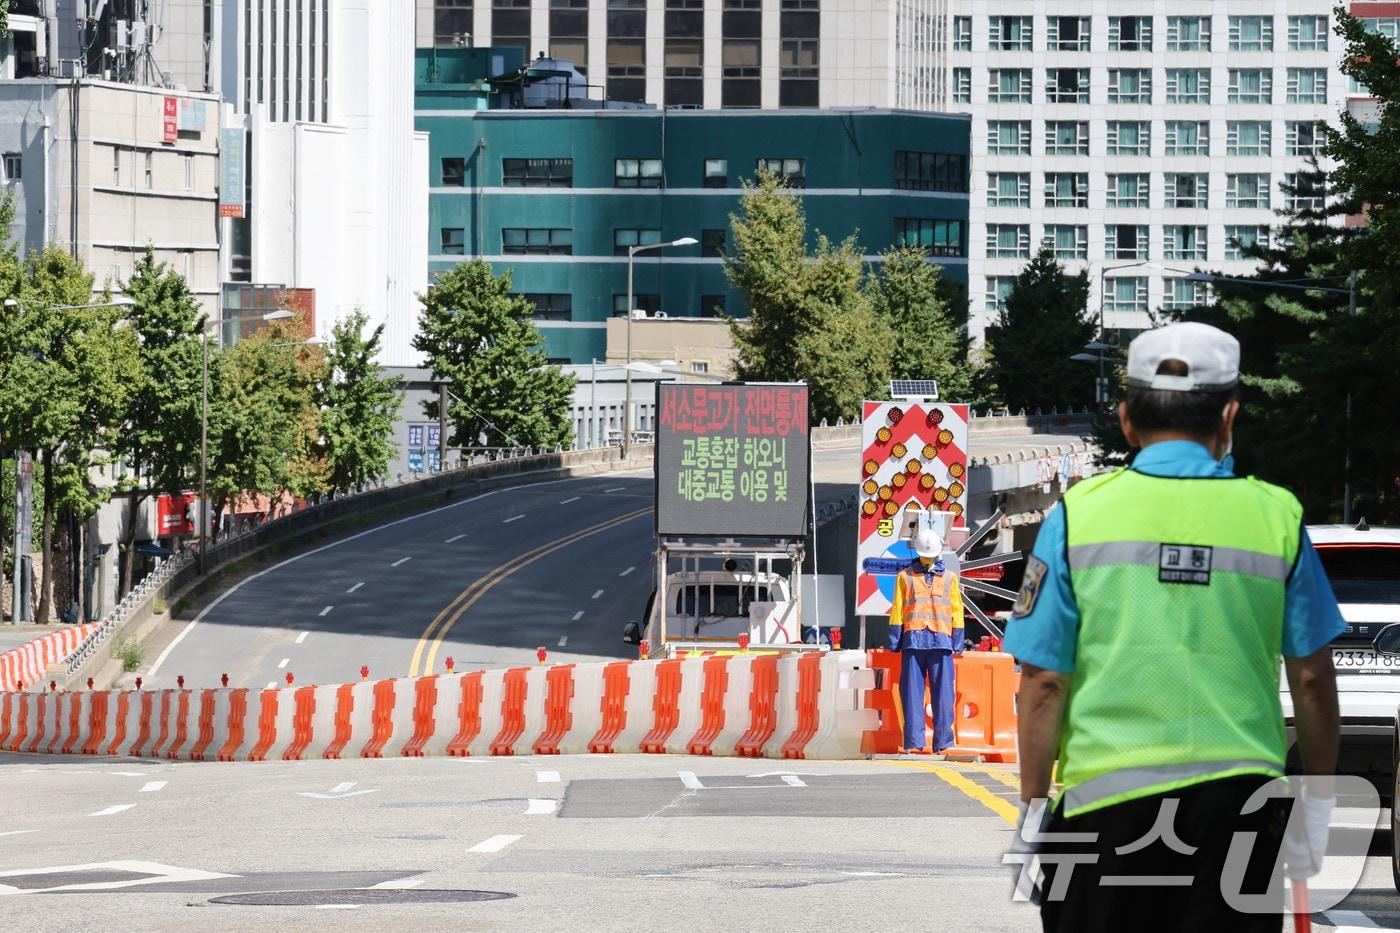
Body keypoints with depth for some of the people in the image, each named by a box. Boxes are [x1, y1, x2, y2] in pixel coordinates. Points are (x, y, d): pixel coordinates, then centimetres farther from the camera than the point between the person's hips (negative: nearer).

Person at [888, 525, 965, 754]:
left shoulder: (949, 578, 15)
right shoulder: (906, 577, 13)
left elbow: (956, 612, 13)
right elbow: (897, 610, 10)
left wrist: (958, 642, 6)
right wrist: (894, 641, 4)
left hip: (941, 641, 0)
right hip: (913, 641, 0)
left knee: (943, 693, -4)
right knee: (912, 694, -2)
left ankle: (942, 742, -4)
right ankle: (914, 742, -1)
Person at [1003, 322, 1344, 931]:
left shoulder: (1079, 514, -1)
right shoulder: (1277, 517, 1)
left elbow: (1043, 682, -2)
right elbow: (1312, 679, 6)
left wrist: (1032, 809, 6)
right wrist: (1317, 805, 17)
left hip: (1108, 795, -1)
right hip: (1240, 797, 1)